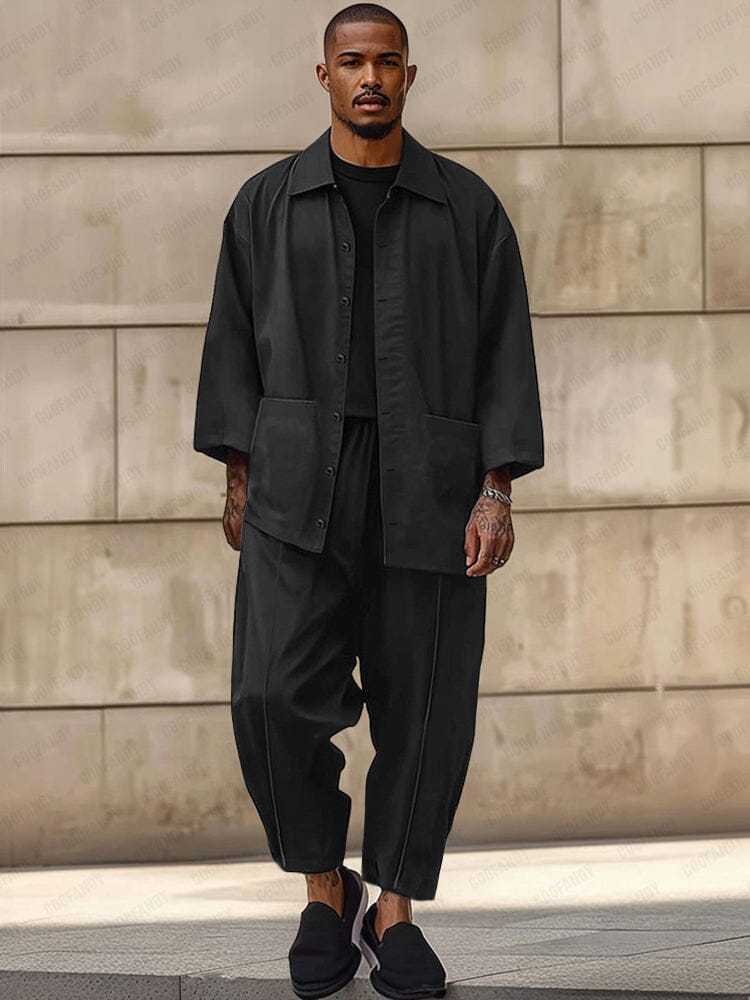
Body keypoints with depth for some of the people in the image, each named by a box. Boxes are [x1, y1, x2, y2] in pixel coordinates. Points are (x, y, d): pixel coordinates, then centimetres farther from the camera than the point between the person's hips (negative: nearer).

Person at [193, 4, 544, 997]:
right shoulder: (267, 203, 7)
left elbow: (504, 354, 1)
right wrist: (238, 483, 2)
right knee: (275, 695, -14)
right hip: (303, 482, 0)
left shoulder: (467, 205, 4)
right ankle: (325, 891, 7)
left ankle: (393, 915, 16)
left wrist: (498, 494, -8)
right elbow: (235, 345, 9)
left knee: (424, 709, 0)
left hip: (430, 485, 0)